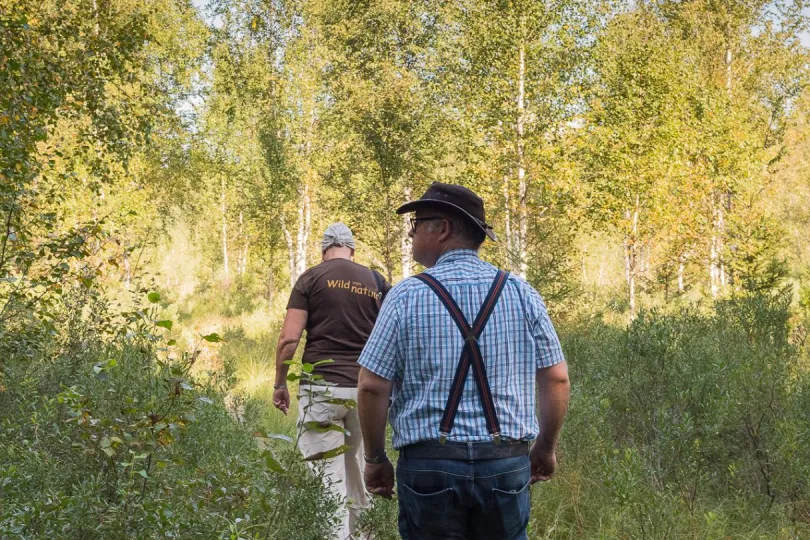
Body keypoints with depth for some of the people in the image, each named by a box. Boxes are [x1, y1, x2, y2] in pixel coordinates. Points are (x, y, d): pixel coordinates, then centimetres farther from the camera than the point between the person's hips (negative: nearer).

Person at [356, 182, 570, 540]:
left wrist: (375, 459, 6)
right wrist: (546, 447, 16)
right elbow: (556, 379, 3)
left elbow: (371, 387, -6)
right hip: (507, 463, 2)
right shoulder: (521, 293, 2)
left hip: (429, 465, -2)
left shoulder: (407, 296, -5)